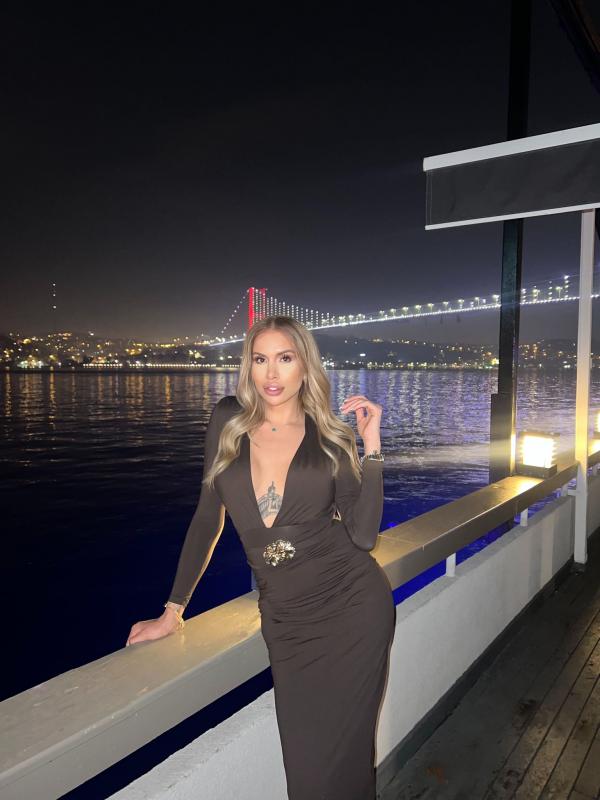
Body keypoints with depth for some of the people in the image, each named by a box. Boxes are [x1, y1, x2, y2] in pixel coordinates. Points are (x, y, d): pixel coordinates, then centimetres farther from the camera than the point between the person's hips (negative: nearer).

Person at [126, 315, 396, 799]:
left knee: (337, 760, 6)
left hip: (353, 607, -1)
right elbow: (209, 517, 7)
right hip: (285, 618, 2)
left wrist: (372, 445, -13)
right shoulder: (228, 421, 1)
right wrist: (173, 610, 9)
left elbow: (363, 535, -8)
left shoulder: (333, 437, -3)